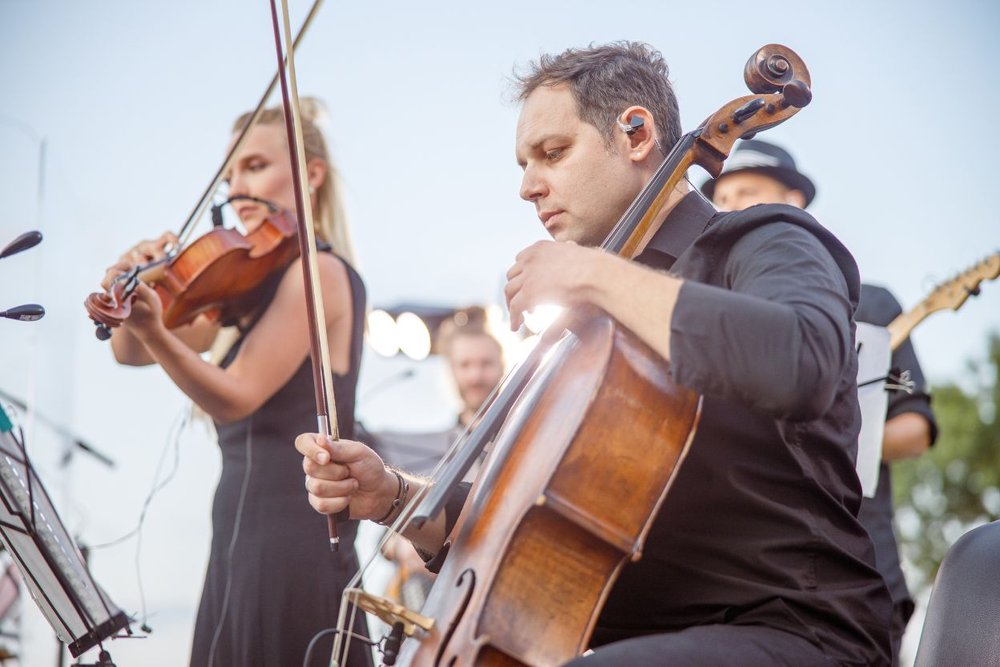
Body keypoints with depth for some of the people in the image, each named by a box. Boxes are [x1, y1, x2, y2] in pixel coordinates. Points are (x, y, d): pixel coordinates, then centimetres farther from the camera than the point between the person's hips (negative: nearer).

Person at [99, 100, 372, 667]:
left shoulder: (318, 270, -10)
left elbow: (234, 397, -18)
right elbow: (130, 354, 11)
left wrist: (153, 330, -32)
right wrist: (139, 285, -9)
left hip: (290, 533, -9)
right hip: (245, 532, 9)